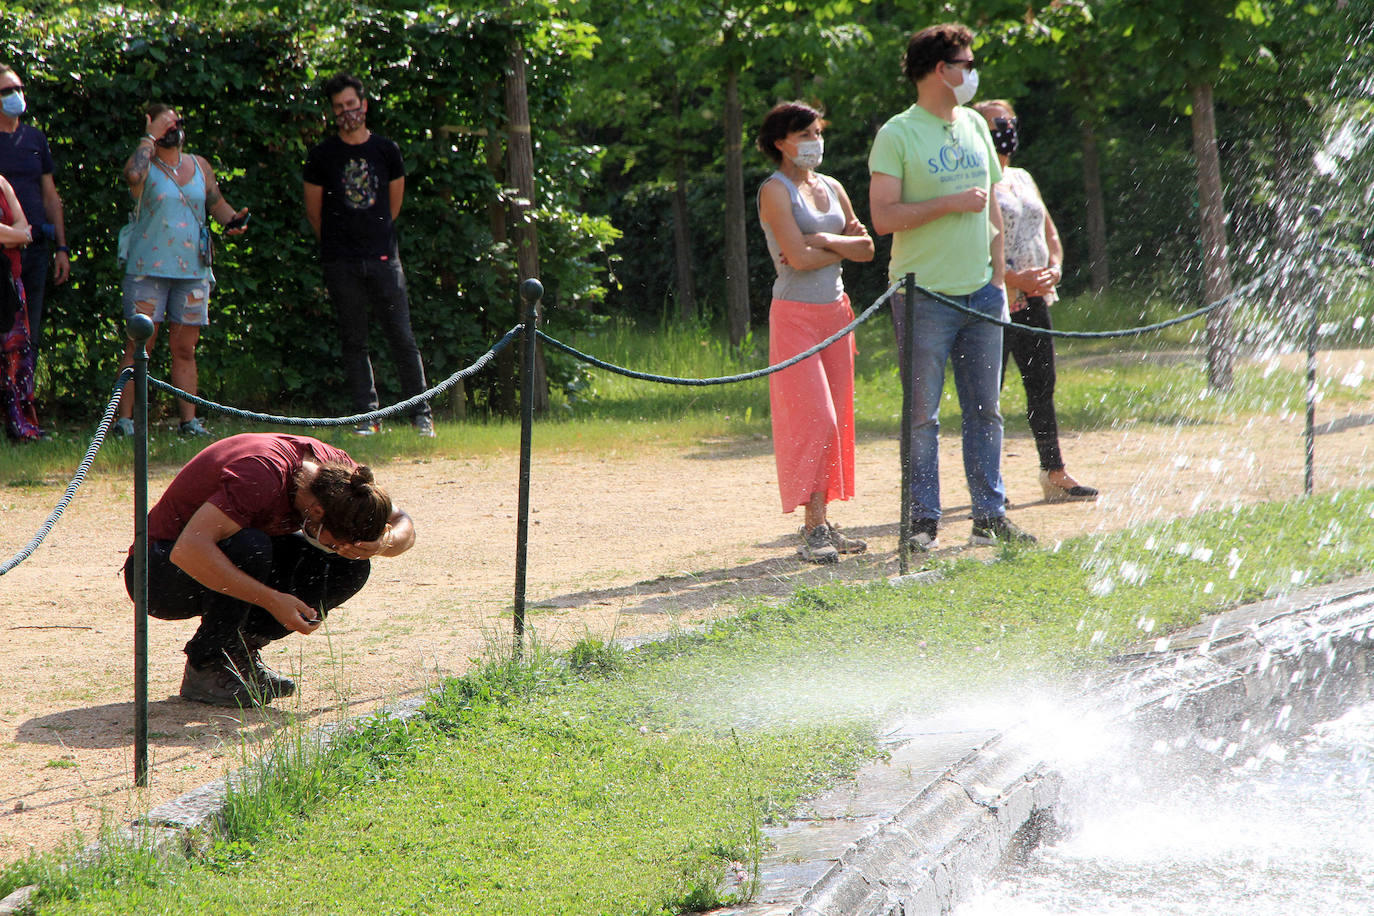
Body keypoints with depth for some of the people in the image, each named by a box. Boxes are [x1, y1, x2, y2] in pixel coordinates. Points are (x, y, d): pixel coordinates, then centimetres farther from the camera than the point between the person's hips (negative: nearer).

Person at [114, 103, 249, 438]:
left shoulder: (200, 166, 14)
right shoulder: (144, 165, -2)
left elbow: (217, 204, 21)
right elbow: (133, 175, -26)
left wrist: (232, 219, -1)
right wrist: (150, 137, -15)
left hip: (192, 270, 4)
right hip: (148, 269, -4)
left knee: (185, 350, 6)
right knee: (139, 345, -7)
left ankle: (189, 420, 9)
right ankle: (124, 419, -7)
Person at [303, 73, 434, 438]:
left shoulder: (386, 150, 7)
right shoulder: (322, 155, 3)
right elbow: (313, 211, 10)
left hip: (383, 257, 0)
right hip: (342, 264, 0)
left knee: (402, 337, -1)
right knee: (354, 342, 2)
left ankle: (421, 413, 6)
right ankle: (367, 416, 5)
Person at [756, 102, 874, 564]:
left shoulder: (831, 188, 14)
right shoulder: (775, 190, -7)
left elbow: (866, 248, 11)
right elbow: (798, 257, -17)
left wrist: (825, 241, -5)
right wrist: (843, 247, -3)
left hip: (835, 312, 7)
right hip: (796, 314, -7)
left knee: (834, 420, 5)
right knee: (814, 420, -13)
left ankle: (821, 522, 8)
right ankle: (813, 529, -13)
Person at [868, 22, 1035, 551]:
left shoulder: (974, 126, 12)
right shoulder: (897, 135, -7)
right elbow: (883, 218, -14)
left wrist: (998, 278, 11)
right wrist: (951, 203, -17)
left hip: (979, 292, 6)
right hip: (925, 295, -6)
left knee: (985, 410, 8)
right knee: (922, 415, -2)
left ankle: (990, 517, 14)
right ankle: (923, 522, 2)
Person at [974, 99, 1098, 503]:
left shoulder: (1022, 179, 17)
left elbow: (1050, 232, 24)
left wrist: (1054, 267, 4)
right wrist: (1014, 277, -21)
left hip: (1034, 301, 8)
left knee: (1042, 387, 10)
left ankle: (1055, 475, 15)